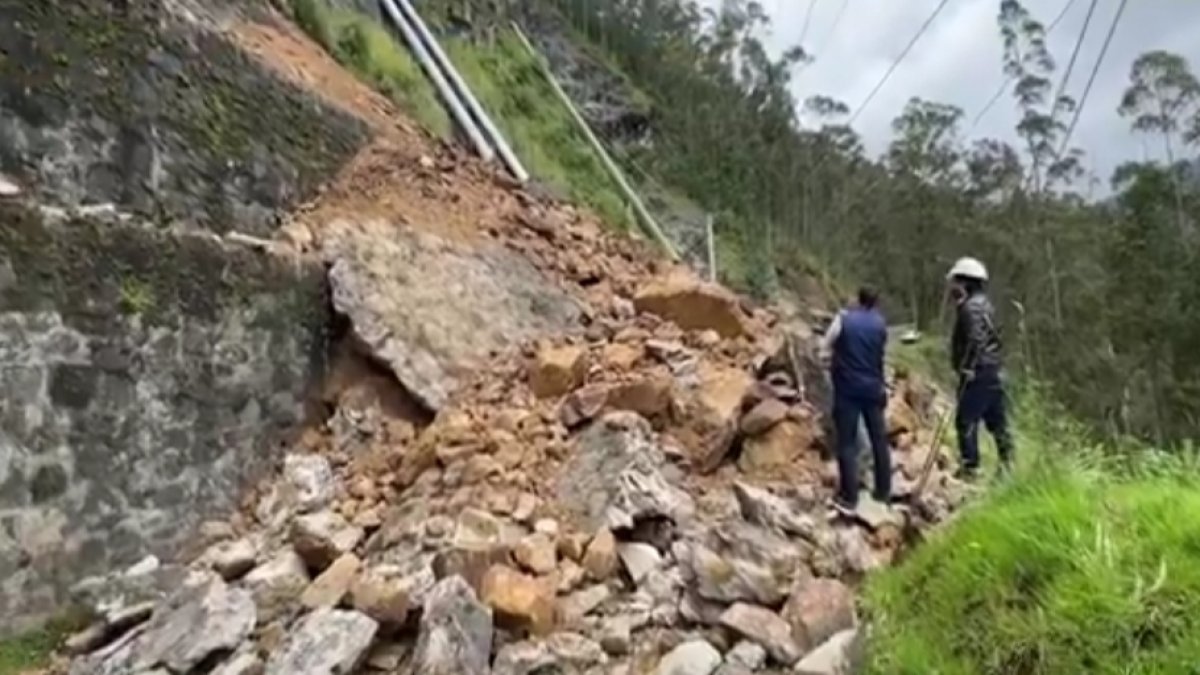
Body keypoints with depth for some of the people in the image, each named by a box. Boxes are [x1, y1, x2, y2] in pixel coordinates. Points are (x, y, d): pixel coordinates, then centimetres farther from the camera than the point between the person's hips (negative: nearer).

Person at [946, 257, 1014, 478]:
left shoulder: (971, 307, -14)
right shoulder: (983, 303, 17)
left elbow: (975, 340, -25)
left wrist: (967, 367, -21)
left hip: (977, 372, -10)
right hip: (993, 370, 10)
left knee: (966, 419, -4)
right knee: (996, 418, 14)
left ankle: (970, 465, -1)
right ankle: (1007, 460, 19)